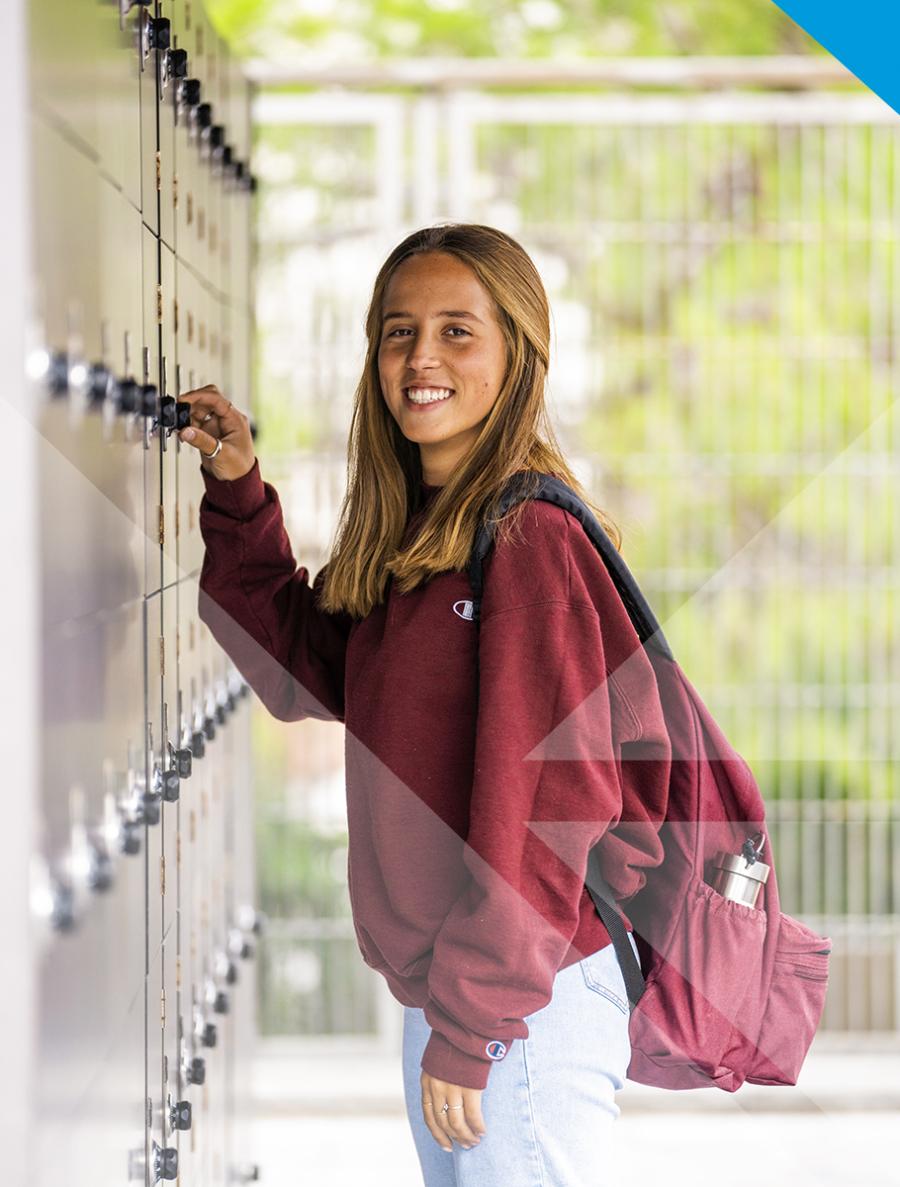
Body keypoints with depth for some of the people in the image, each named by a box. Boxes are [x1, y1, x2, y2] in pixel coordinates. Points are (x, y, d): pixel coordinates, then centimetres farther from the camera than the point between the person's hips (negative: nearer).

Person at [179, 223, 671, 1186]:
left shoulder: (532, 539, -17)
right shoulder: (408, 540, 10)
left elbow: (542, 805, -20)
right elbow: (302, 667, 20)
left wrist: (468, 1022, -18)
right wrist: (238, 500, 11)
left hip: (523, 1012, -9)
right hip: (440, 998, 9)